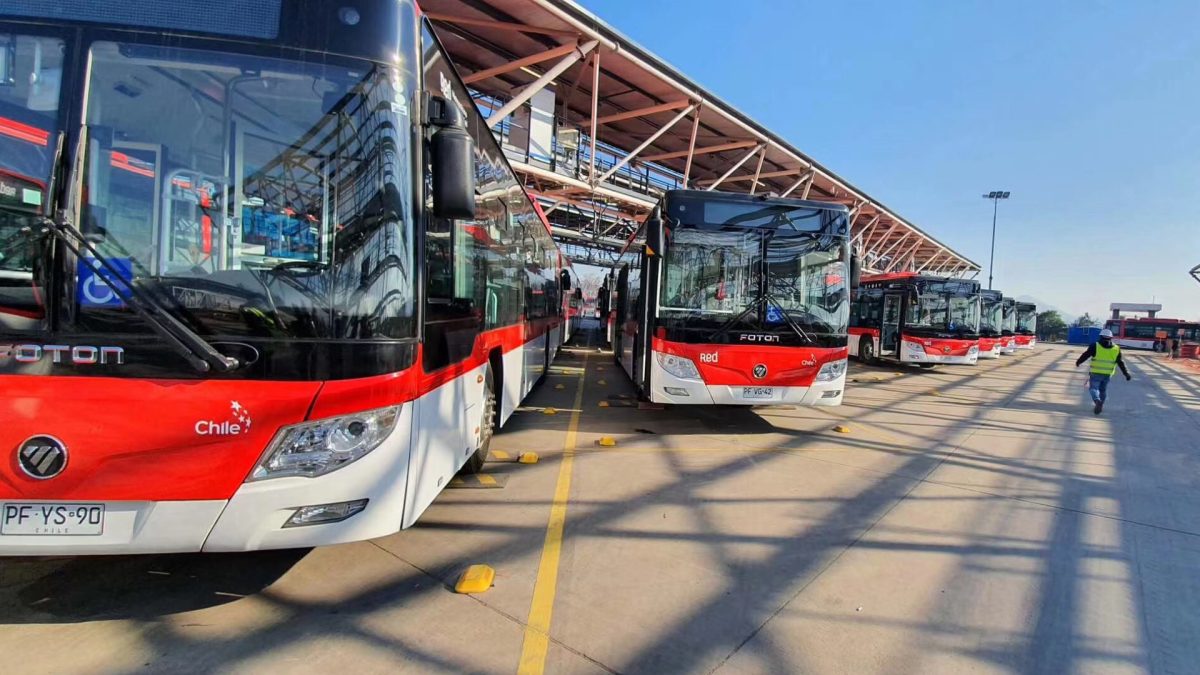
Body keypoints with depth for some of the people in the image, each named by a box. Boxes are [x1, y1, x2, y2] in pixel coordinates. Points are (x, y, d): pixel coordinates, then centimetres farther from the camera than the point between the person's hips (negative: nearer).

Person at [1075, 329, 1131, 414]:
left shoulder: (1095, 346, -8)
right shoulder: (1116, 349, 3)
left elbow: (1086, 355, -1)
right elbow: (1121, 363, 6)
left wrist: (1078, 362, 16)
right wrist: (1126, 373, 13)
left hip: (1096, 373, -4)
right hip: (1108, 374, 4)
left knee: (1093, 388, 0)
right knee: (1103, 390, 17)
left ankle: (1097, 401, -25)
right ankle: (1100, 405, 24)